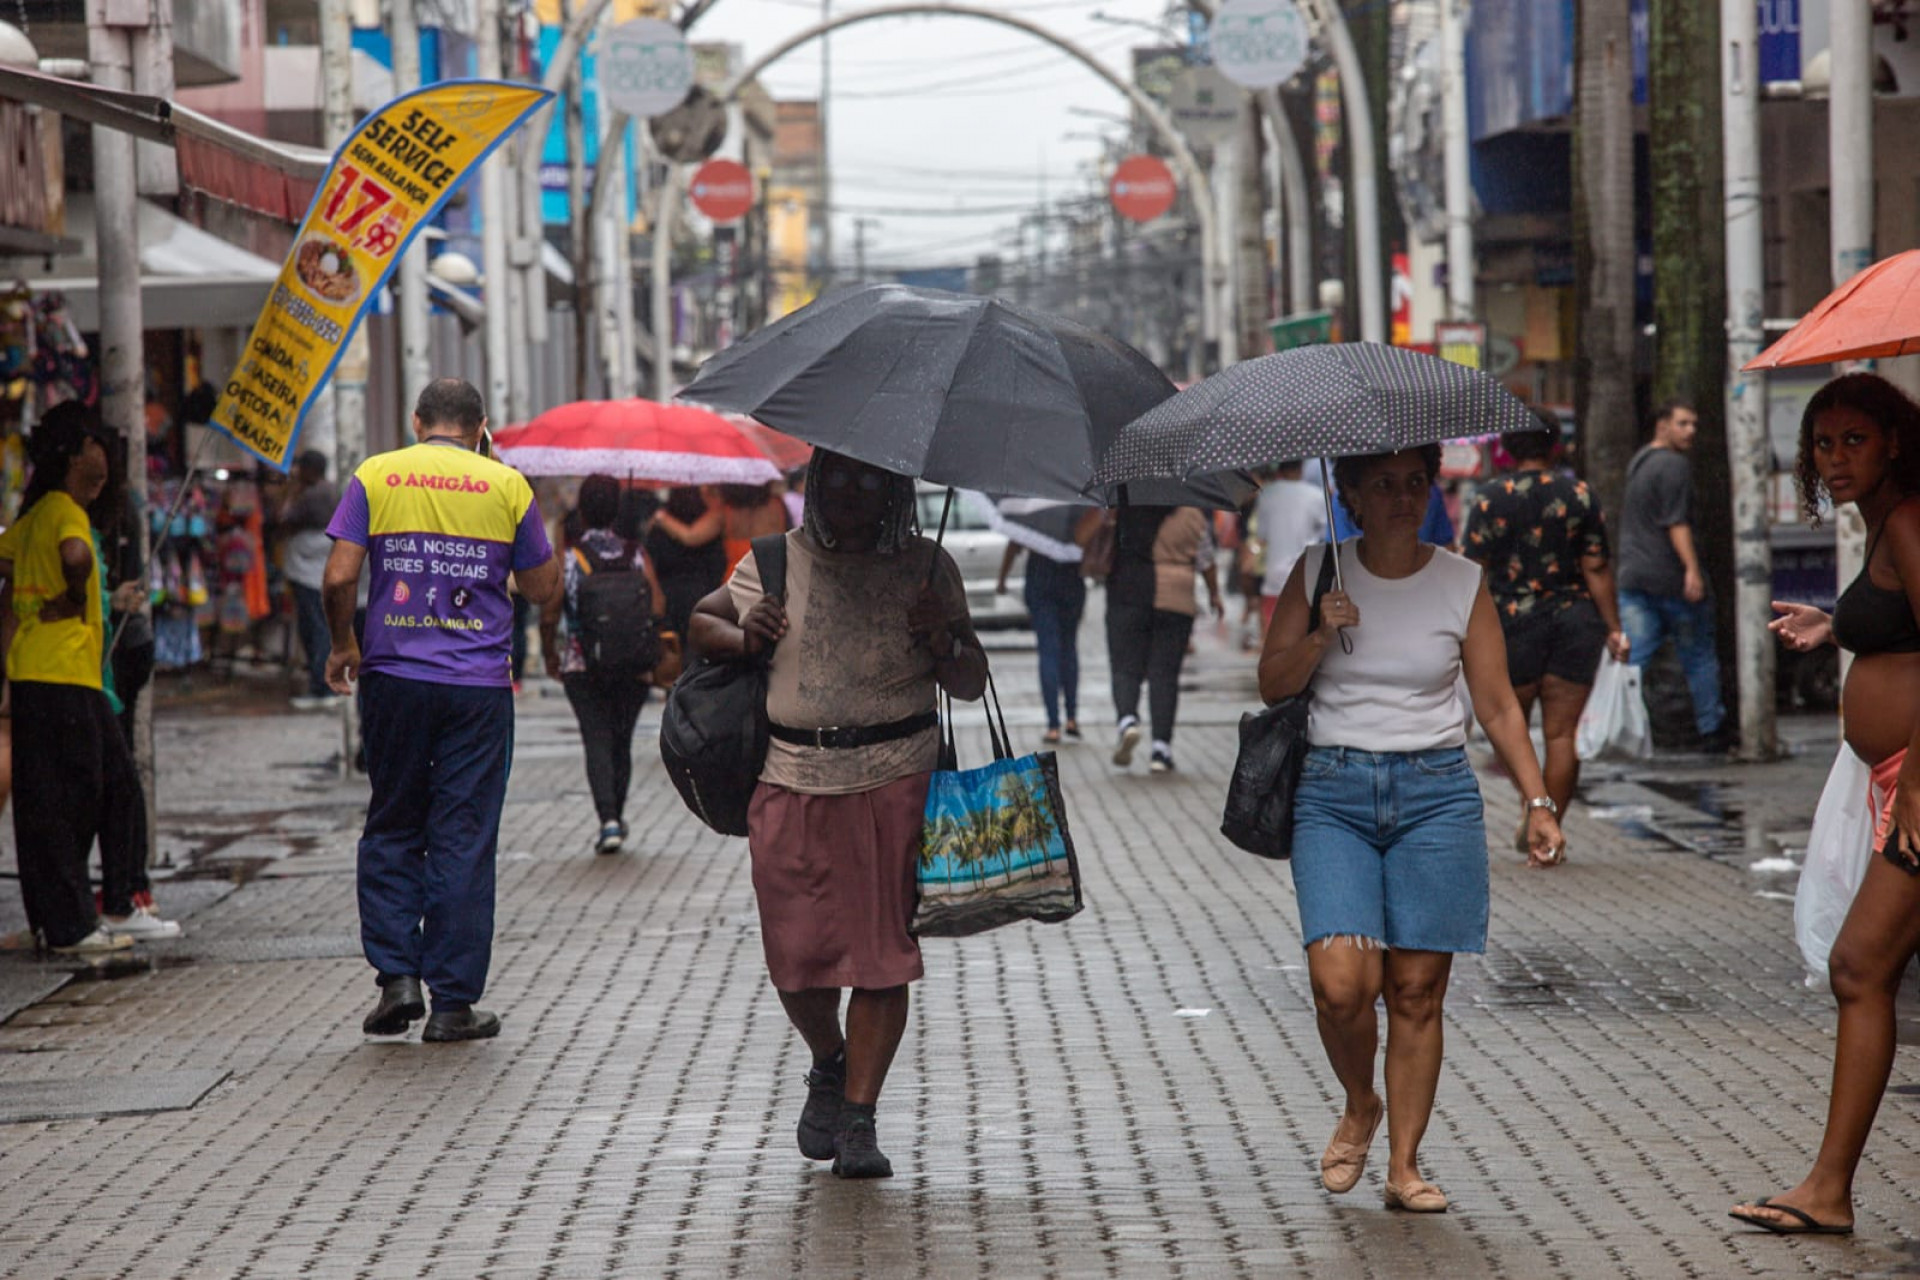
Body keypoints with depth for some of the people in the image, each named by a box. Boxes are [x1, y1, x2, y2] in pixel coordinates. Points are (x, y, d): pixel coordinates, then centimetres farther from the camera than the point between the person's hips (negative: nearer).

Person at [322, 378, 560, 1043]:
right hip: (479, 688, -1)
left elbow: (339, 577, -4)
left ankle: (397, 976, 4)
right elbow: (543, 588, 7)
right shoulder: (507, 486, 2)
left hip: (395, 680, 1)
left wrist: (342, 645, 11)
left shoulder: (374, 477, 2)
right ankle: (453, 1001, 5)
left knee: (391, 830, 14)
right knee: (464, 839, 4)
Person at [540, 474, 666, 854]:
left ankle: (608, 820, -18)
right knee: (622, 740, 17)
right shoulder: (636, 556, 0)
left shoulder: (566, 559, -5)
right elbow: (658, 609, -7)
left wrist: (551, 656, 7)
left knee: (597, 740, -1)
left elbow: (549, 615, -8)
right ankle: (617, 817, 27)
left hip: (582, 666, -2)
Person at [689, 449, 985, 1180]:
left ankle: (859, 1117, 6)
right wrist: (742, 639, 0)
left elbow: (971, 686, 9)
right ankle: (828, 1065, 32)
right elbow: (701, 621, 22)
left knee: (882, 955, -4)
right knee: (795, 955, 2)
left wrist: (945, 643, -13)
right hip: (791, 783, 1)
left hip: (895, 782, -1)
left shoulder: (926, 568, 6)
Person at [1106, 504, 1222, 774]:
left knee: (1125, 667, 4)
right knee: (1164, 673, 4)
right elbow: (1205, 561, 13)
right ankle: (1161, 746, -1)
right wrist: (1214, 594, 26)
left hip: (1127, 597, -1)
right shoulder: (1192, 514, 4)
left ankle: (1127, 719, -23)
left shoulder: (1122, 509, -1)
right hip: (1176, 599, 1)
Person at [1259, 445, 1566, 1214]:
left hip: (1437, 791, 0)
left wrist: (1538, 801, -3)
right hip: (1334, 791, 0)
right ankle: (1359, 1109, 15)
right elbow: (1272, 684, 5)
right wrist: (1322, 636, -13)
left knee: (1417, 989, -1)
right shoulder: (1318, 573, 4)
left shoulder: (1463, 583, 4)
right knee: (1340, 982, -14)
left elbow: (1498, 706, 5)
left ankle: (1404, 1165, 10)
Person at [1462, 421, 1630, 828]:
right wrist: (1613, 628, 2)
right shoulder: (1579, 495, 0)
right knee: (1562, 733, 4)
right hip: (1575, 619, 1)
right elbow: (1596, 568, -2)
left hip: (1514, 622, -1)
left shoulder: (1489, 498, -3)